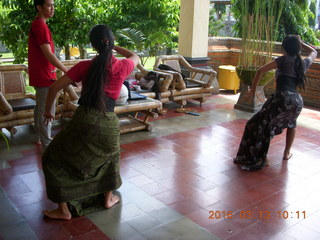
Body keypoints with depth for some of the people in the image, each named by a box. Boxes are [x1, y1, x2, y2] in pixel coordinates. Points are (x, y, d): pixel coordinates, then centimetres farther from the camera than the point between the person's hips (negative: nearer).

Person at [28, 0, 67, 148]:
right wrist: (67, 71, -23)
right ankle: (46, 144, 5)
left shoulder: (36, 24, 14)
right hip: (44, 76, -10)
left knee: (40, 107, 18)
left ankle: (40, 137, 30)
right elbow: (48, 54, -23)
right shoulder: (40, 25, -18)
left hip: (40, 75, 10)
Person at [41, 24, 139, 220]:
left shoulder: (85, 66, 1)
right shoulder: (122, 67, 3)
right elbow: (135, 57, 28)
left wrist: (48, 110, 15)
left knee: (55, 159, 18)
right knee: (111, 154, 34)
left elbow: (55, 87, 0)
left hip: (85, 120, -2)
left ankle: (64, 210, 21)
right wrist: (114, 47, 33)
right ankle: (108, 198, 37)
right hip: (109, 124, 2)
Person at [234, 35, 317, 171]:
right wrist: (300, 42, 42)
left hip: (283, 97, -5)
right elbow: (314, 52, 43)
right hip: (298, 101, 5)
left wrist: (252, 90, 6)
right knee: (291, 123, 35)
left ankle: (254, 159, -1)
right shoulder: (304, 63, 19)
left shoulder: (284, 60, 7)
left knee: (259, 125, 3)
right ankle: (287, 153, 37)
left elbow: (260, 71, -1)